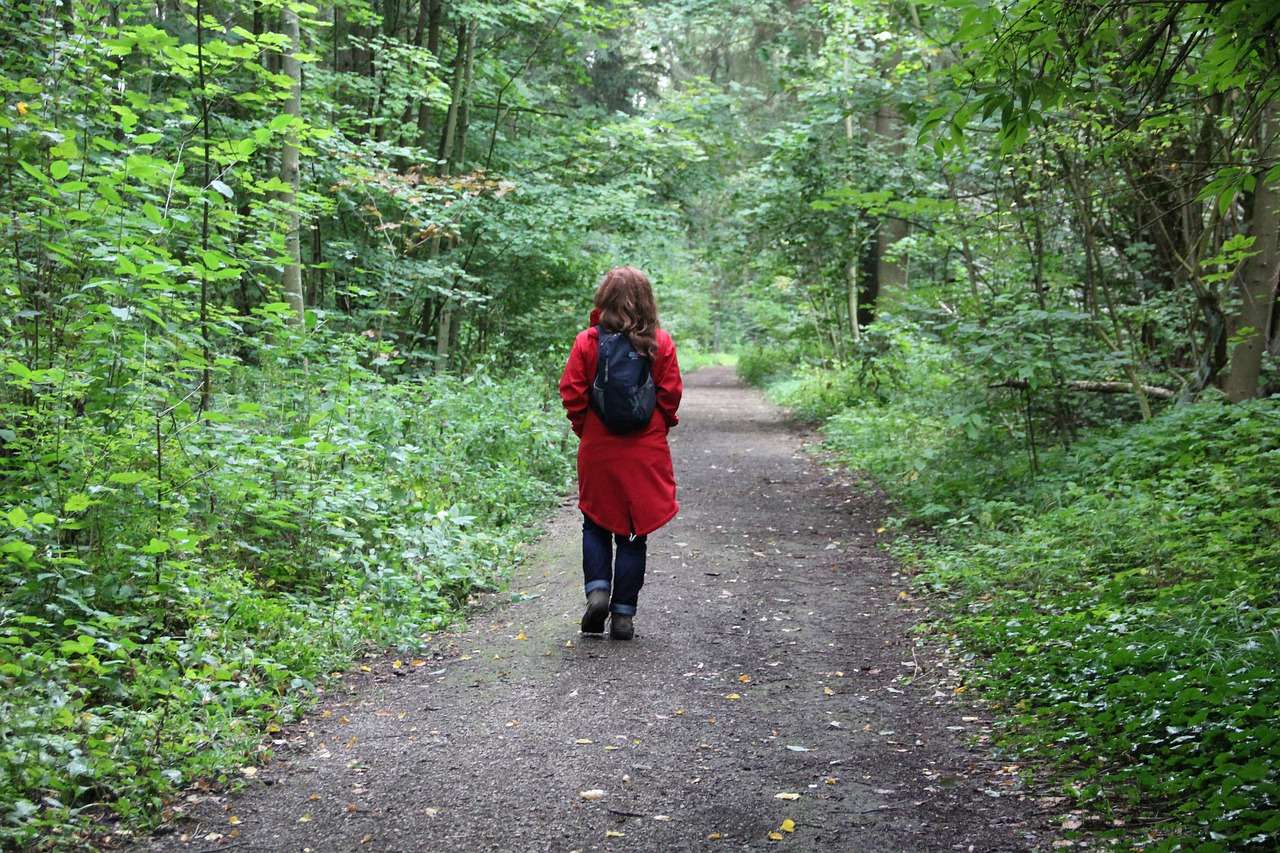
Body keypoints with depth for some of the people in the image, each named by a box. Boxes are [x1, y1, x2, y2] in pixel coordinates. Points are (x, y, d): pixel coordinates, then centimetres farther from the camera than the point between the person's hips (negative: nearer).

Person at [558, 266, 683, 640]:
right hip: (646, 453, 1)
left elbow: (572, 395, -6)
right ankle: (623, 615, 10)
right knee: (634, 533, 8)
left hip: (598, 451, 0)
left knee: (596, 524, 17)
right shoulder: (661, 344, -5)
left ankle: (597, 590, -2)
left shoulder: (587, 342, -7)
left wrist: (584, 430, 9)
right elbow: (670, 396, -3)